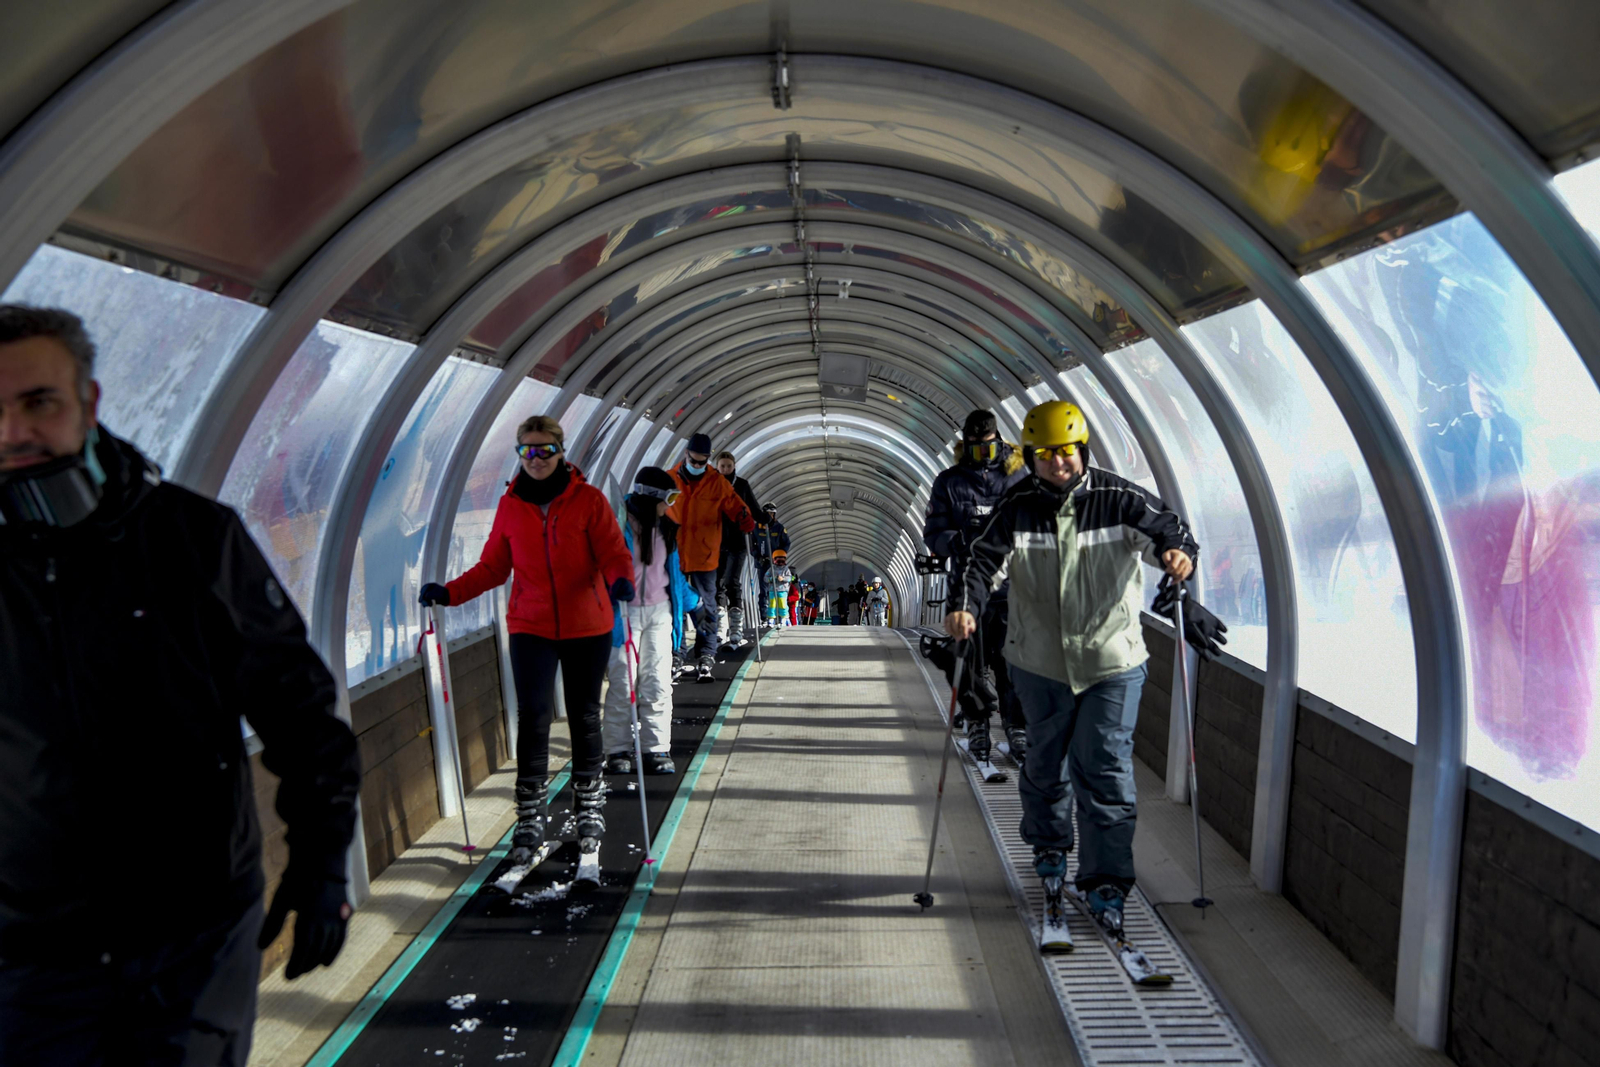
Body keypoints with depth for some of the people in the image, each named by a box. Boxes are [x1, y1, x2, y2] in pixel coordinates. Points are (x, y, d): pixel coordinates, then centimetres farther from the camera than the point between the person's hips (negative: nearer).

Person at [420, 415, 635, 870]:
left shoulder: (588, 499, -3)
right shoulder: (510, 505, 5)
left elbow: (613, 552, -9)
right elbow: (493, 566, 8)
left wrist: (621, 580, -31)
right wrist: (449, 592, -6)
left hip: (587, 626, -1)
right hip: (531, 627, 1)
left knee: (584, 717, 10)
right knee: (533, 717, -7)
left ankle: (590, 807, 28)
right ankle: (531, 819, 5)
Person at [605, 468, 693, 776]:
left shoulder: (664, 527, 12)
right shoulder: (619, 522, -9)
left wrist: (691, 599, 29)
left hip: (659, 612, 5)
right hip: (626, 612, -5)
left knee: (658, 683, 2)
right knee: (623, 683, -2)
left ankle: (656, 750, 8)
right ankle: (618, 751, 9)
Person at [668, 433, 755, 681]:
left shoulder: (717, 482, 3)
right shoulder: (669, 479, 4)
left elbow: (735, 506, 0)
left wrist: (746, 520, -20)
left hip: (704, 556, -1)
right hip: (674, 555, 1)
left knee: (706, 607, 0)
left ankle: (706, 656, 3)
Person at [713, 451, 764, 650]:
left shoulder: (742, 485, 6)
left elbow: (753, 507, 11)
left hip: (737, 541, 0)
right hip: (717, 542, 1)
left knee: (733, 584, -5)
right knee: (718, 584, 2)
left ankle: (736, 633, -6)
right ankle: (718, 631, 8)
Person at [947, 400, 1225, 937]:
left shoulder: (1118, 499, -7)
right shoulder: (1018, 505, -6)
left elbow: (1168, 527, -4)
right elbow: (981, 557, -12)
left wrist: (1179, 552, -28)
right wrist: (964, 606, -31)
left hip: (1112, 659, -1)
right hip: (1040, 660, 2)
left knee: (1104, 767, -4)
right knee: (1045, 758, 19)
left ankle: (1106, 882, 7)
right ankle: (1049, 843, 45)